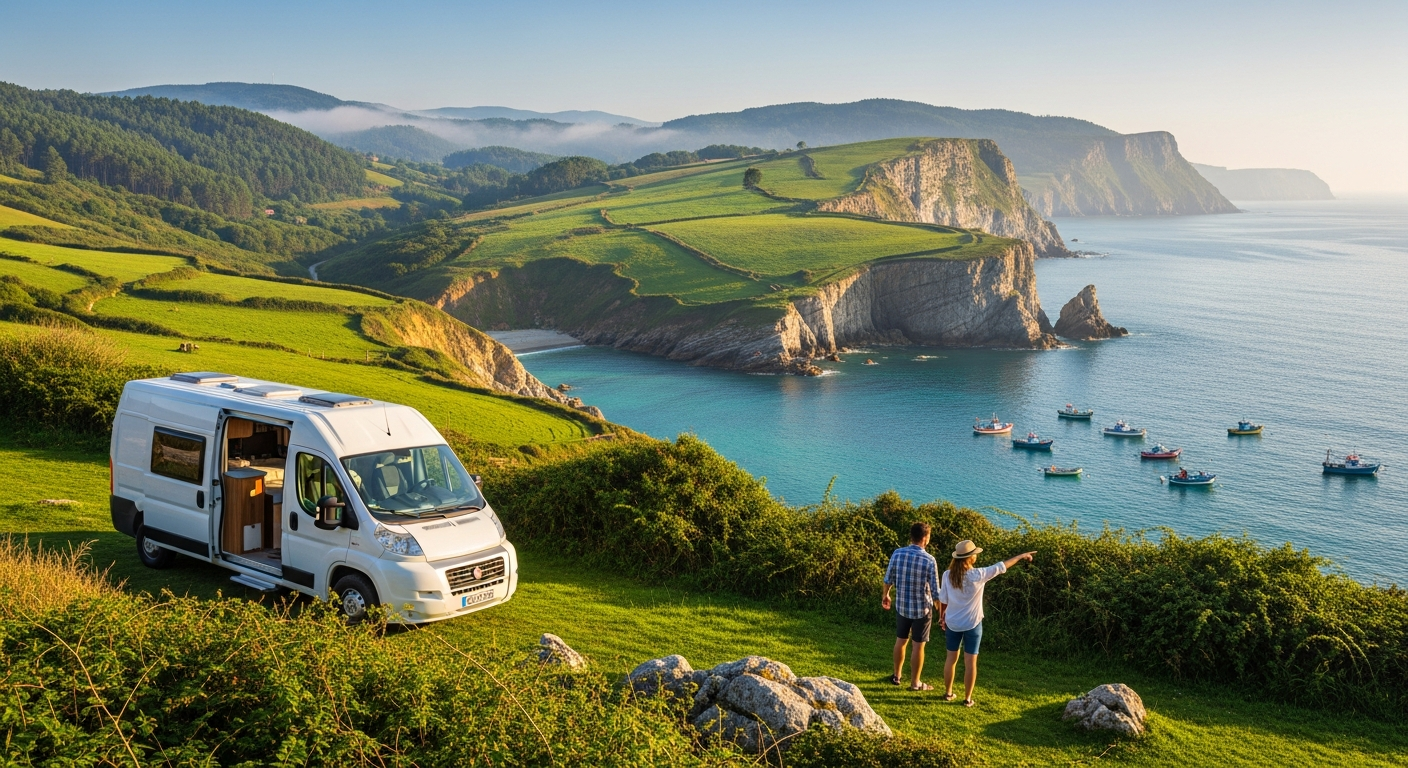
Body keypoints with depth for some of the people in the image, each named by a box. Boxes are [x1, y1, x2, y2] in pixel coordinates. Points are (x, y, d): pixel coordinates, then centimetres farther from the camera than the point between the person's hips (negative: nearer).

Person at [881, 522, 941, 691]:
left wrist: (885, 595, 21)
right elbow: (935, 591, -15)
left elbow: (888, 579, 2)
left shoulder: (897, 553, -9)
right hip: (922, 608, -4)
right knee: (918, 645, 9)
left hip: (901, 606, 4)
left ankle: (896, 676, 35)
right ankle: (915, 683, 20)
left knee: (901, 640, 21)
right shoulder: (929, 560, -19)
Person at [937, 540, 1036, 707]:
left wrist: (941, 616, 18)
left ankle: (948, 693, 27)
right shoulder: (977, 575, -19)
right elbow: (1001, 566, -9)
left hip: (952, 624, 4)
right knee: (970, 662, 7)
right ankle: (967, 698, 13)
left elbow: (942, 599, 1)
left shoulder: (948, 575, -9)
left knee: (951, 658, 17)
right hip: (972, 624, -4)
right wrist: (1021, 556, 4)